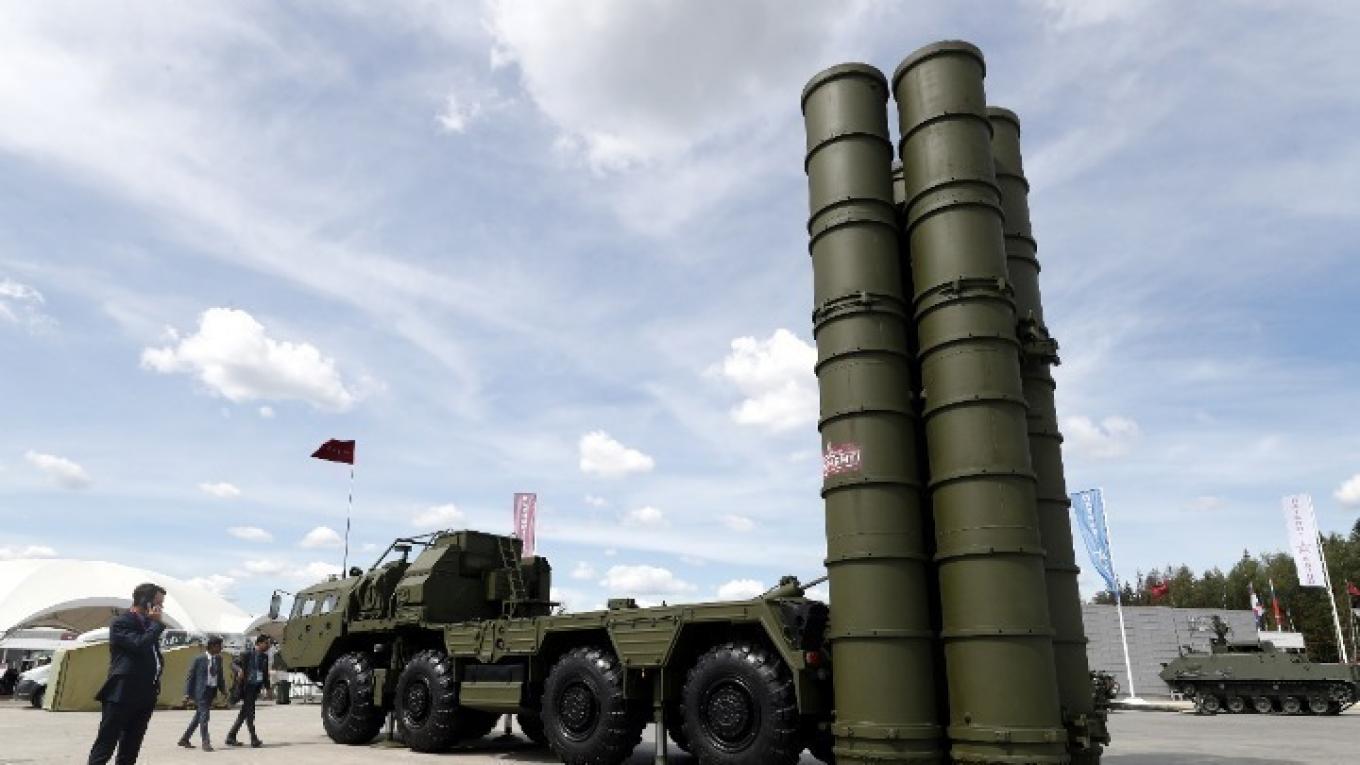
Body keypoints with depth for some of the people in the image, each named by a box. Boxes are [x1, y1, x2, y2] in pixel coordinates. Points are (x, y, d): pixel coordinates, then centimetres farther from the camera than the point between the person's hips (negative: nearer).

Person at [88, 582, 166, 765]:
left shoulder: (148, 624, 15)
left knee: (131, 747, 11)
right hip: (121, 694, -8)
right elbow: (139, 645, -25)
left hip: (144, 695, 8)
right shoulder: (121, 622, -10)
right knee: (105, 744, -4)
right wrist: (156, 623, -14)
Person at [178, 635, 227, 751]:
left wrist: (223, 689, 6)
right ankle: (205, 742, -3)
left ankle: (184, 739, 28)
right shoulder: (199, 659, -10)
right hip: (201, 690, -6)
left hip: (212, 691, 6)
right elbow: (190, 676, -6)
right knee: (204, 716, -8)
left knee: (199, 716, 14)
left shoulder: (218, 659, 8)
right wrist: (187, 693, -10)